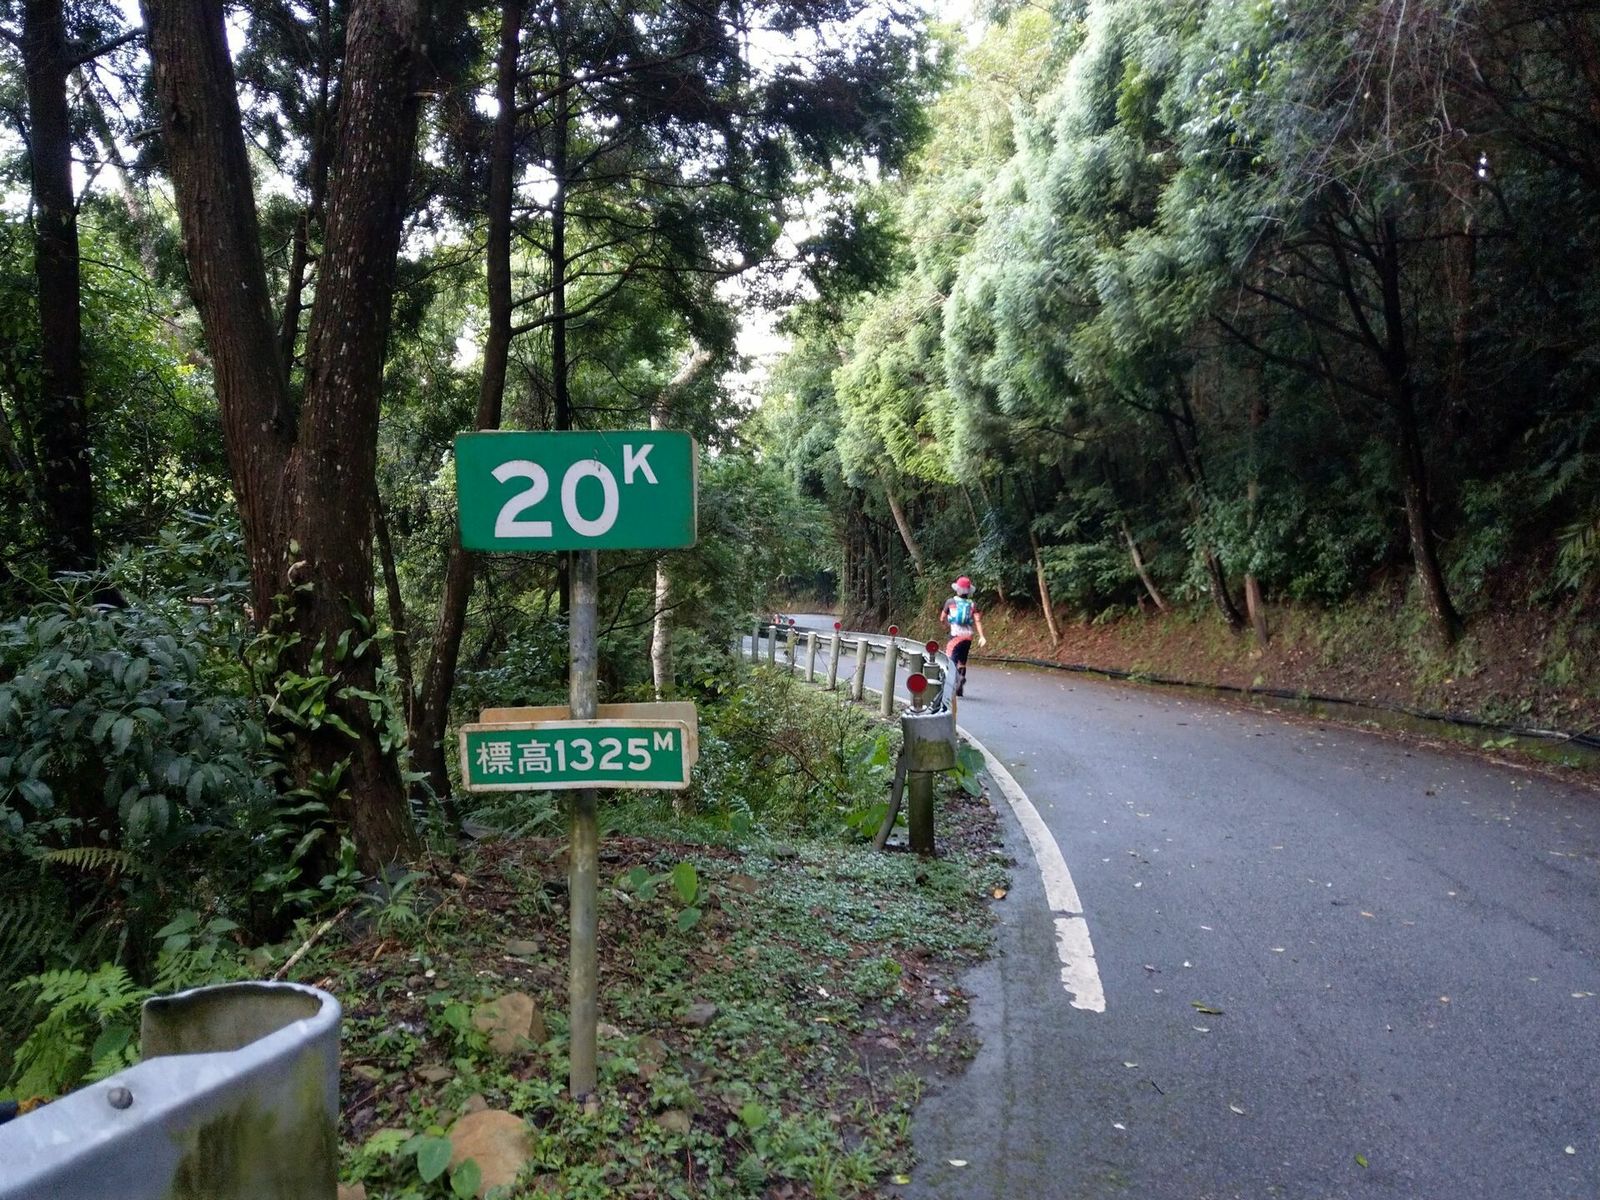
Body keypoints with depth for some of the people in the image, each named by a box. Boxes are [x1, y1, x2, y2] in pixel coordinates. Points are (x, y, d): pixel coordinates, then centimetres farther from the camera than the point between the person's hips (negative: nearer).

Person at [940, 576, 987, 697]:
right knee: (962, 661, 16)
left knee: (951, 659, -7)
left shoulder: (950, 602, 3)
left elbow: (942, 619, 11)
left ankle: (959, 677, -37)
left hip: (955, 635, -4)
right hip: (968, 636, 4)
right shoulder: (972, 605, 6)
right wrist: (982, 636, -11)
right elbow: (977, 621, -6)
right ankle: (959, 689, 20)